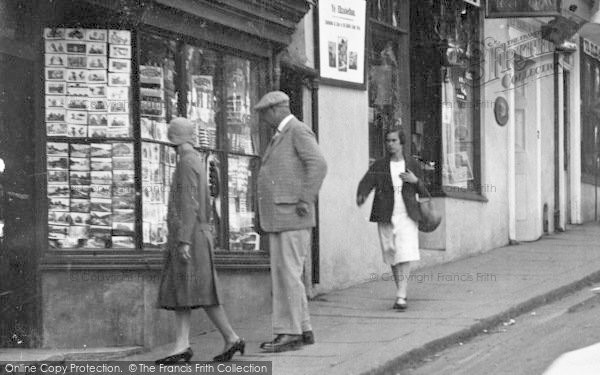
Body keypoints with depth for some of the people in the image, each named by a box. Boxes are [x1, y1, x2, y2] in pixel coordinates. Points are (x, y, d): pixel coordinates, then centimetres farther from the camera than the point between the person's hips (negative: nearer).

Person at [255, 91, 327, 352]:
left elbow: (318, 165, -23)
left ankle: (290, 334, -8)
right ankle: (302, 330, 12)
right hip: (278, 220, 10)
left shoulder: (299, 131, -9)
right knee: (282, 275, 8)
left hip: (293, 217, -10)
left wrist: (305, 201, -22)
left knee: (288, 275, -10)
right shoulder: (281, 136, 22)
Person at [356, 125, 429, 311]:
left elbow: (422, 191, 15)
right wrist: (361, 196, -34)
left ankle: (401, 296, -17)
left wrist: (415, 181, -7)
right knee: (393, 257, 8)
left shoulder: (412, 164, 7)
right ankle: (402, 292, 22)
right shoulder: (379, 165, 3)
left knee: (405, 256, -13)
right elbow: (367, 182, -13)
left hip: (407, 216, -1)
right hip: (386, 217, 1)